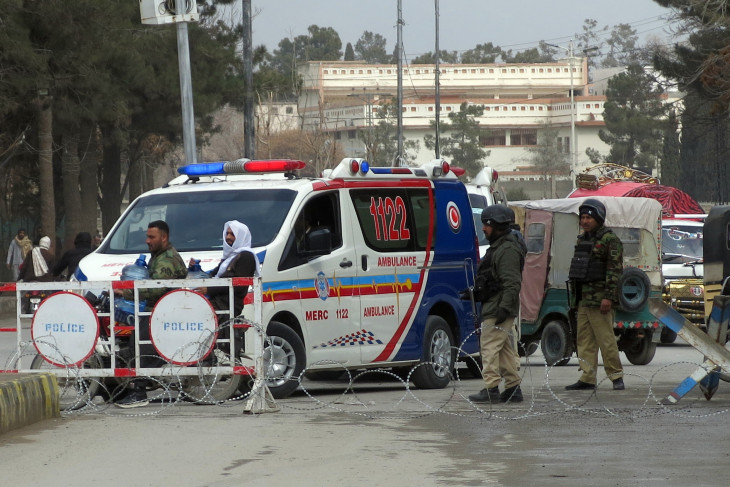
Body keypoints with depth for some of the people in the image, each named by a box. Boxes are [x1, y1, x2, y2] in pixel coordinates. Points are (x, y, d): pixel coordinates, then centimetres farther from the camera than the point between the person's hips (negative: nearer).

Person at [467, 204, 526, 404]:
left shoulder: (508, 250, -15)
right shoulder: (497, 247, 20)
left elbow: (512, 283, -22)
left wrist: (504, 308, -27)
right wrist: (474, 292, 26)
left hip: (498, 309, -11)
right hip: (493, 306, 11)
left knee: (490, 346, -12)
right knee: (506, 350, 11)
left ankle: (491, 389, -14)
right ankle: (513, 389, 13)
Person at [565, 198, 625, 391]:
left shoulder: (609, 239, -8)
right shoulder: (582, 239, 18)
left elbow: (615, 269, -15)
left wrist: (608, 297, -21)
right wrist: (575, 296, 22)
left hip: (599, 299, -9)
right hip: (583, 299, 9)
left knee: (605, 338, -8)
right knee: (584, 340, 7)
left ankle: (616, 377, -1)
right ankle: (587, 378, 9)